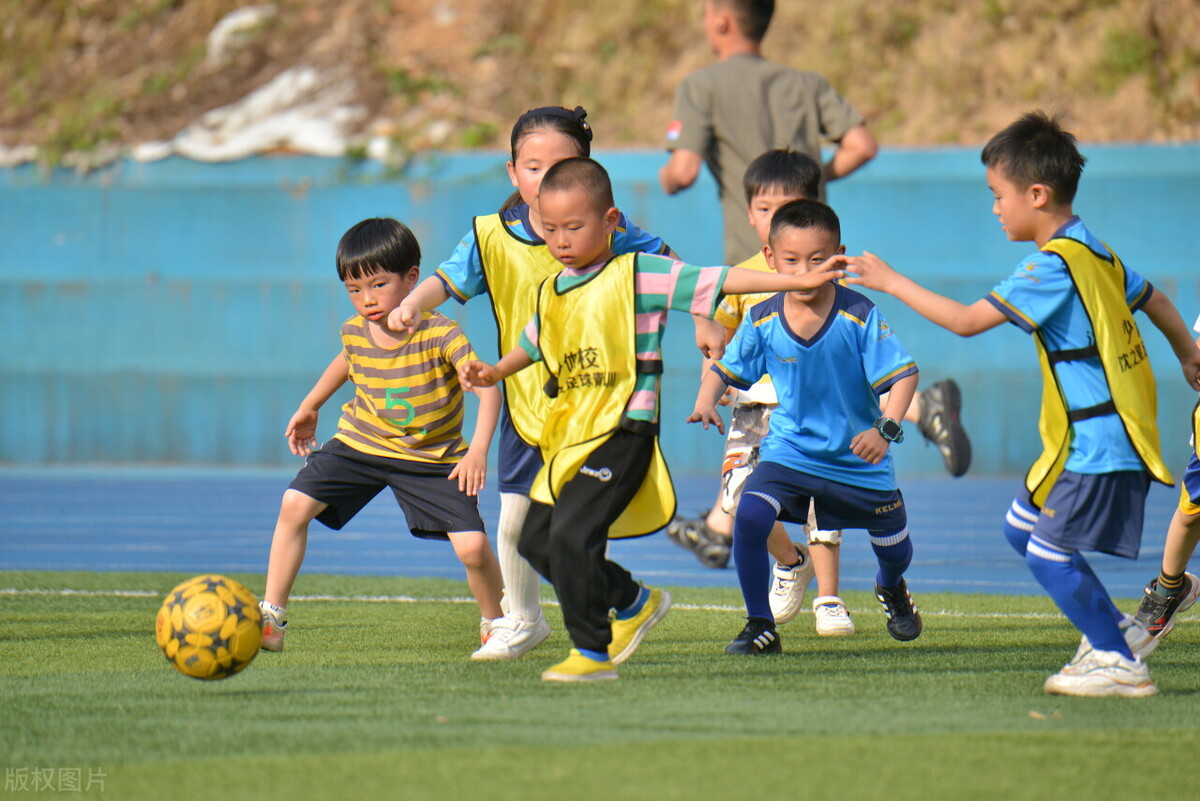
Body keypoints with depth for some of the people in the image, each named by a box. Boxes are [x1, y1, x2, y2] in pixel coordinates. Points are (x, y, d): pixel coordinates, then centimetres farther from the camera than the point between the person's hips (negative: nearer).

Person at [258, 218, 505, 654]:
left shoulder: (440, 334, -24)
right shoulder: (354, 332, -8)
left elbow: (486, 387, -29)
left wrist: (478, 450, -41)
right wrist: (309, 406, 24)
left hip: (432, 458, -4)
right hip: (360, 443, 4)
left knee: (472, 546, -17)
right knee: (294, 504, -13)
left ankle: (495, 624, 13)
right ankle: (270, 618, -3)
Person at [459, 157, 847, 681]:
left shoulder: (639, 275, -5)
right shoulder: (552, 293, 14)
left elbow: (717, 282, -7)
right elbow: (531, 347, 31)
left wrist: (793, 281, -12)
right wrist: (492, 373, 13)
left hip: (622, 431, -8)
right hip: (567, 435, 8)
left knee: (571, 533, -20)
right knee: (536, 540, 9)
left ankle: (592, 653, -9)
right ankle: (634, 602, 28)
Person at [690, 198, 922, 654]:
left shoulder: (860, 317, -19)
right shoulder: (762, 322, -11)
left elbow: (903, 374, -19)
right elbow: (726, 369, 3)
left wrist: (886, 429, -34)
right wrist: (705, 402, -19)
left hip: (859, 457, -1)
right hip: (789, 450, 1)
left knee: (893, 545, 14)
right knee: (749, 518, -24)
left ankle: (891, 588, 55)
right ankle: (761, 627, -7)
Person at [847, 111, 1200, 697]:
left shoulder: (1052, 265, -20)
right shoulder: (1094, 251, 10)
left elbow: (967, 320, -23)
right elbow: (1151, 299, 25)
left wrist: (892, 283, -13)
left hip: (1098, 444, -10)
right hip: (1106, 434, 10)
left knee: (1047, 552, -7)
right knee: (1022, 526, 18)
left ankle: (1119, 664, -1)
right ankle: (1116, 631, 23)